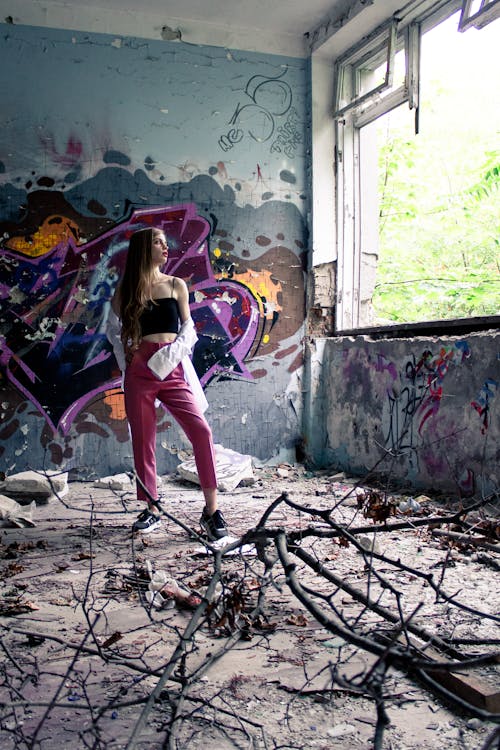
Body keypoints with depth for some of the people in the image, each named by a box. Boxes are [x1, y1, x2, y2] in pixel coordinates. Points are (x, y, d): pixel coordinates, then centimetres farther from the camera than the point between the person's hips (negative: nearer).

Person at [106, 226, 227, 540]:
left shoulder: (177, 285, 10)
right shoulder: (126, 289, 8)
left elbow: (188, 329, 8)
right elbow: (113, 329, 17)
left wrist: (168, 357, -9)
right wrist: (126, 358, 2)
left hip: (173, 370, 0)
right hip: (139, 370, 0)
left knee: (201, 431, -14)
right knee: (143, 439, 3)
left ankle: (212, 510, -9)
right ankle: (152, 510, 16)